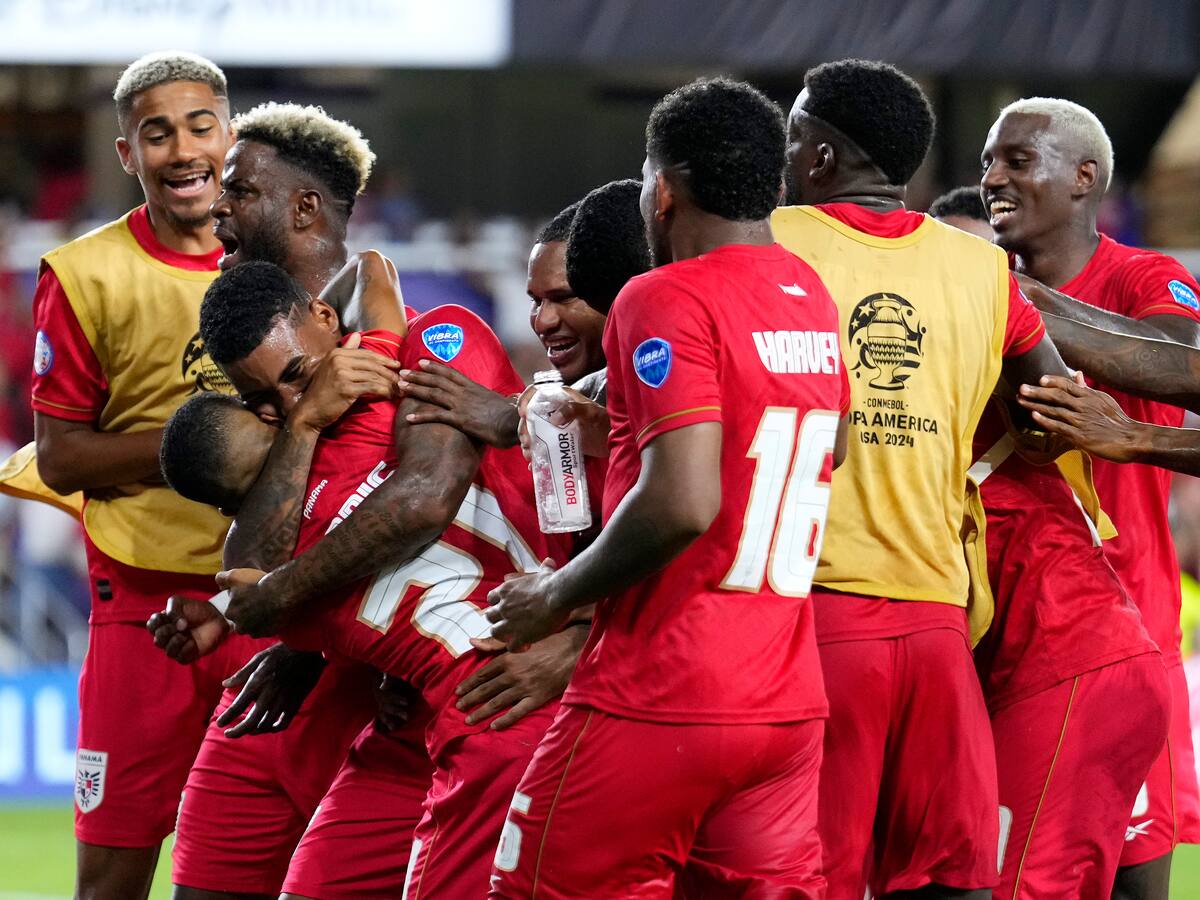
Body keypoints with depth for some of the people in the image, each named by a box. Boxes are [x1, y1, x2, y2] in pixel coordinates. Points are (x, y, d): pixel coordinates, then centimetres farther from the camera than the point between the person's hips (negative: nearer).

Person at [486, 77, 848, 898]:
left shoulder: (667, 300, -12)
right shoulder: (814, 299, 12)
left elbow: (680, 502, -23)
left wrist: (558, 597, -9)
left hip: (657, 706, -7)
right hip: (788, 704, 7)